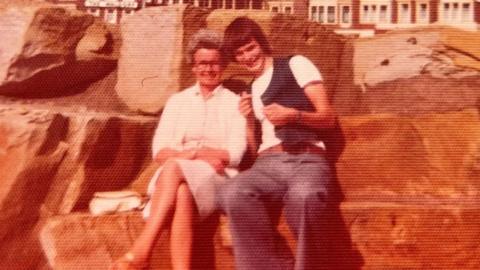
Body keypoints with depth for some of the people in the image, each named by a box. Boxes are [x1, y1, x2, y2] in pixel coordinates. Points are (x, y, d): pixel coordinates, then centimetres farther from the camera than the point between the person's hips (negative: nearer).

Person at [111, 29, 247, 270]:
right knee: (182, 194, -37)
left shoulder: (235, 103, 11)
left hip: (216, 179, -2)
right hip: (175, 178, 2)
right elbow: (159, 152, 7)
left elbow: (233, 156, -1)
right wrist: (191, 155, -10)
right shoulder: (177, 101, 19)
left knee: (172, 168, -35)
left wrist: (189, 153, -8)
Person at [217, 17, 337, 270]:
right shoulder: (248, 90, 29)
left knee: (304, 195, -42)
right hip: (267, 164, 4)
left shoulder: (295, 64, 15)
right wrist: (248, 119, 8)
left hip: (307, 160, -3)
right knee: (231, 194, -34)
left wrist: (293, 115, -10)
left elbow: (328, 117, 7)